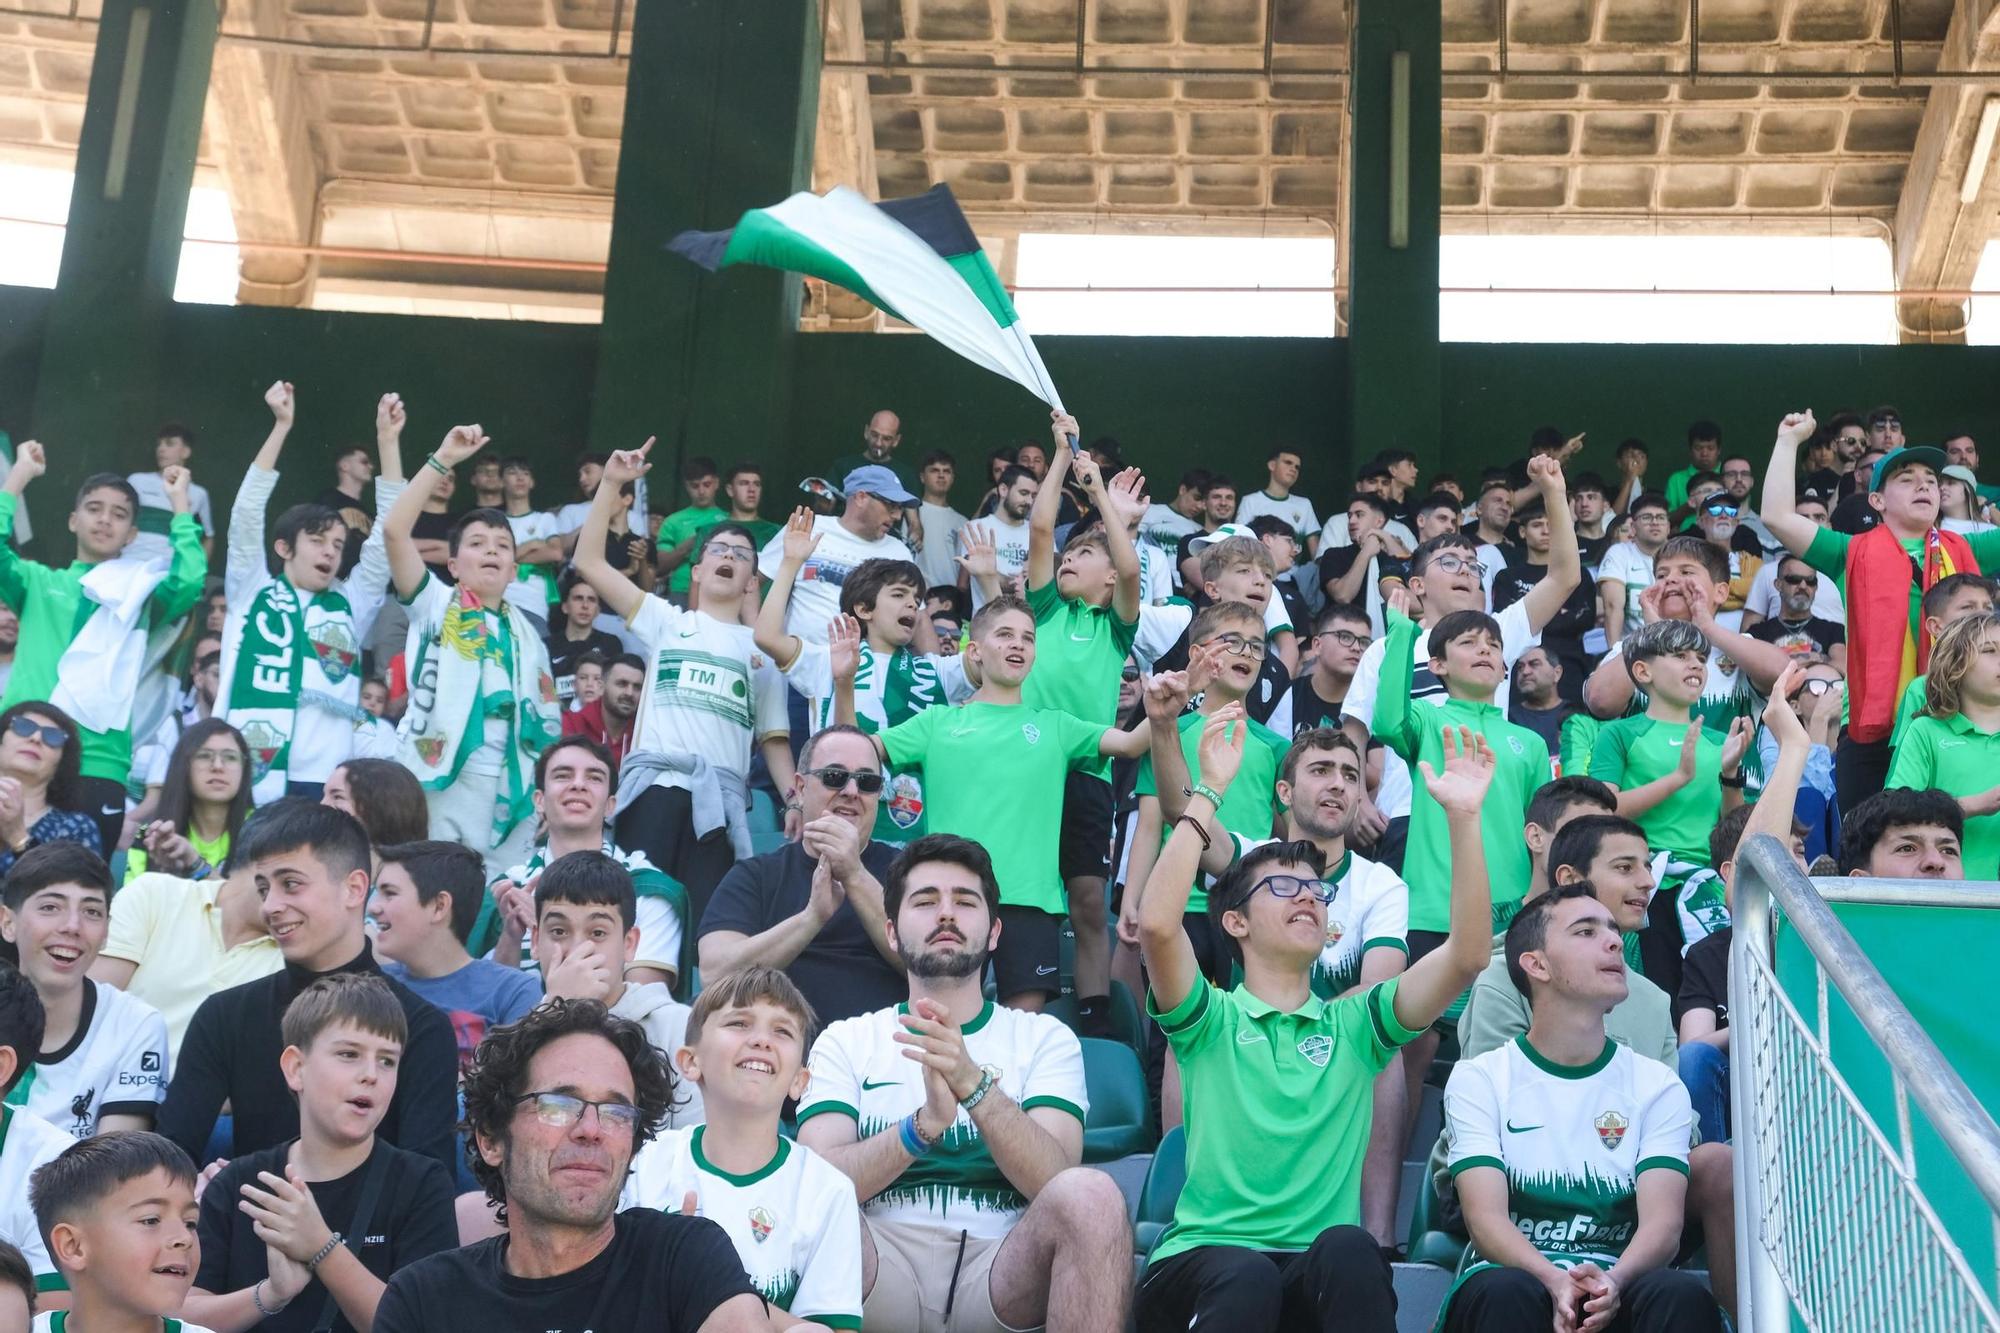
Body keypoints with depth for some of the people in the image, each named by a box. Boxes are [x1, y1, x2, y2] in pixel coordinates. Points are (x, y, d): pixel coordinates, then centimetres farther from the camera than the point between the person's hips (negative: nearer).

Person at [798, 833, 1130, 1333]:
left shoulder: (1045, 1038, 13)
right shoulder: (846, 1041, 14)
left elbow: (1054, 1181, -5)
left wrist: (974, 1083, -22)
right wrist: (924, 1125, -21)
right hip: (884, 1270, -1)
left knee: (1091, 1195, -30)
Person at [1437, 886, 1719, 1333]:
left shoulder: (1659, 1086, 11)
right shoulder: (1478, 1079, 6)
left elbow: (1663, 1220, -3)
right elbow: (1486, 1217, -7)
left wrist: (1613, 1282, -26)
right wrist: (1553, 1280, -29)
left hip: (1618, 1284, 1)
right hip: (1514, 1273, -1)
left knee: (1683, 1295, -33)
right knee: (1506, 1295, -37)